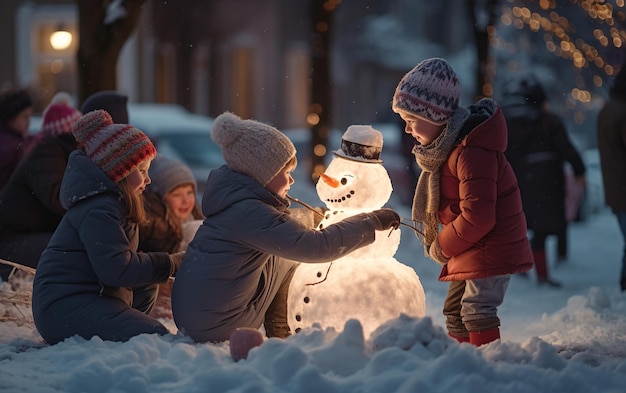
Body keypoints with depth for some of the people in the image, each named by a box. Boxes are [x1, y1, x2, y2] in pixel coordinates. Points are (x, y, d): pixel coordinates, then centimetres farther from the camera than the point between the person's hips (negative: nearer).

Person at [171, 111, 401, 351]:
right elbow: (316, 247, -27)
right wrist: (372, 222, -19)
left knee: (289, 250, 15)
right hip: (213, 326, -9)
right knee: (289, 255, 0)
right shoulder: (250, 212, -22)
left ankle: (280, 335, 18)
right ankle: (280, 335, 11)